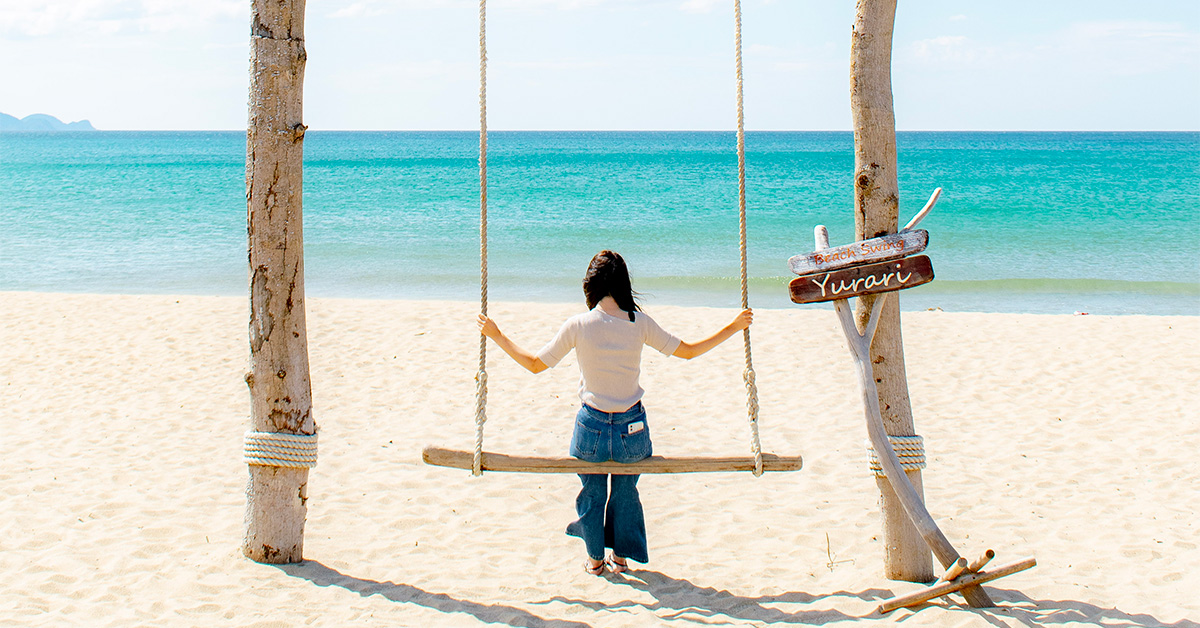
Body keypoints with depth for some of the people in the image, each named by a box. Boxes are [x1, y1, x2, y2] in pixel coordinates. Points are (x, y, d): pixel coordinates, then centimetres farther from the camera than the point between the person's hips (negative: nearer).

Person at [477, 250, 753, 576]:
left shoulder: (578, 325, -13)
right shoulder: (639, 323, -10)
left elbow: (534, 363, -3)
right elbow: (689, 351, 0)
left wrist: (496, 335, 9)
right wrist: (733, 328, 10)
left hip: (592, 427, -1)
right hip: (632, 427, 1)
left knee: (591, 493, 22)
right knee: (626, 492, 24)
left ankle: (595, 559, 35)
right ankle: (621, 556, 37)